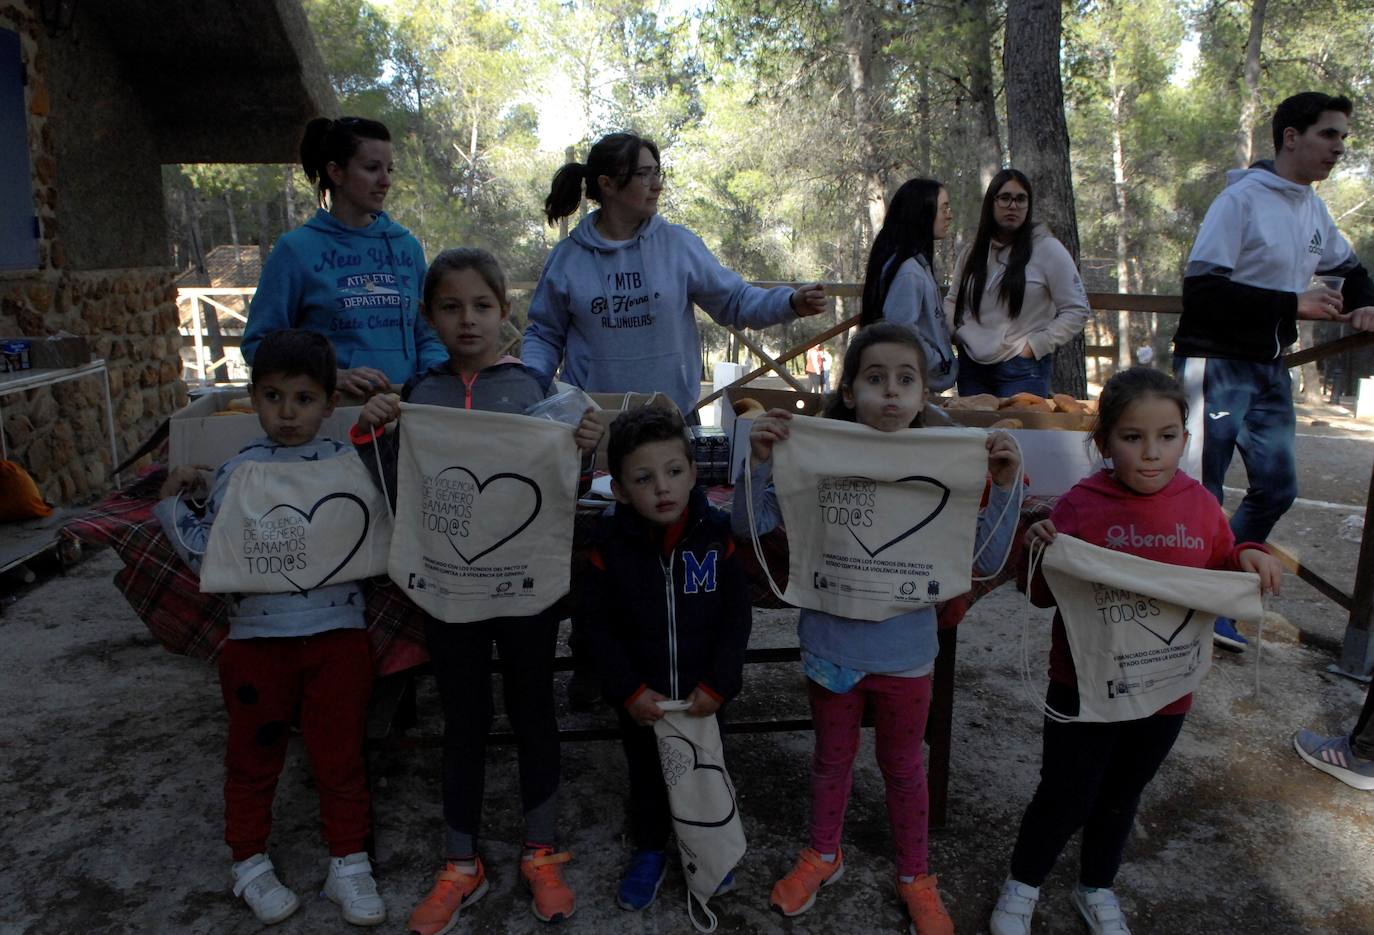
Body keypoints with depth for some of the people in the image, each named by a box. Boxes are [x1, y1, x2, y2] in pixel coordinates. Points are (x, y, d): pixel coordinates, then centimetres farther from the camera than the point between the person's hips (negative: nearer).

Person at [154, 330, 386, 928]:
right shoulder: (236, 472, 0)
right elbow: (210, 558, 0)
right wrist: (172, 504, -1)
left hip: (337, 634, -1)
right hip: (256, 636, 1)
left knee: (340, 754, 10)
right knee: (253, 755, 17)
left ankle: (348, 863, 27)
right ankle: (249, 862, 37)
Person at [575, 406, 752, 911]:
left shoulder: (717, 536, -16)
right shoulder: (611, 546, -16)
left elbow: (736, 617, -10)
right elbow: (595, 625, -10)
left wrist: (719, 684, -13)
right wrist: (628, 691, -13)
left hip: (703, 696, 0)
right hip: (640, 700, 0)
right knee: (645, 775, 20)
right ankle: (650, 851, 43)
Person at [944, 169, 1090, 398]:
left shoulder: (1048, 249, -3)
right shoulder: (971, 252, 10)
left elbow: (1076, 311, -4)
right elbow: (952, 301, 23)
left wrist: (1034, 347, -10)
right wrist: (950, 333, 4)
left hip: (1022, 372, -4)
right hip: (971, 367, 4)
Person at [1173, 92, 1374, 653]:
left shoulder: (1313, 207, 13)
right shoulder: (1242, 198, -12)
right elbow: (1201, 287, -21)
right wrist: (1292, 304, -21)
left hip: (1271, 369, 8)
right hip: (1217, 362, -8)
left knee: (1276, 489, 9)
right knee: (1200, 495, -5)